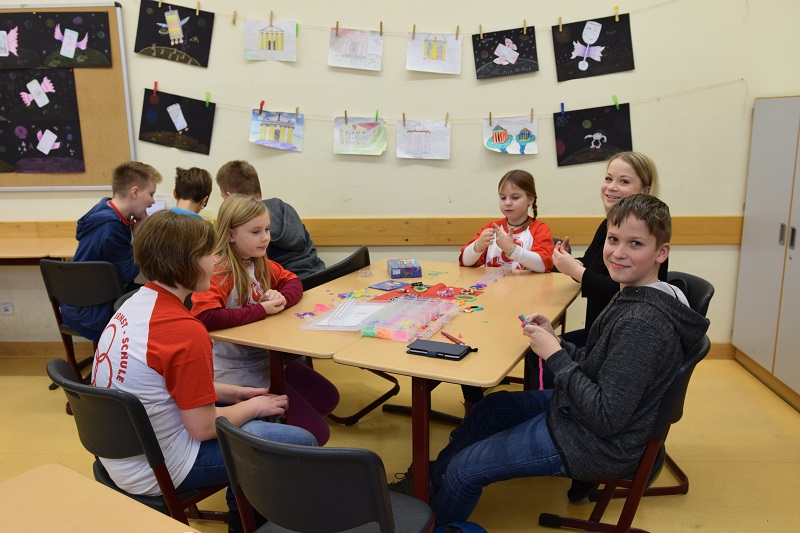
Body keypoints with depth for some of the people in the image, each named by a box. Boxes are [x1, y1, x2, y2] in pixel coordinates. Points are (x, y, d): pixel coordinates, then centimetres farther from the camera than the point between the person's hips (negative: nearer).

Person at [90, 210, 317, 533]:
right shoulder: (185, 331, -27)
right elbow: (204, 428, -20)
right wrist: (254, 407, -3)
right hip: (156, 474, -9)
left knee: (252, 420, 25)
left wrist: (234, 393, 8)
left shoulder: (137, 302, -1)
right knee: (302, 444, -3)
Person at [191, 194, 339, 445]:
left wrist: (281, 298, -11)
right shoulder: (219, 272, -22)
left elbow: (293, 282, 15)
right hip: (237, 372, -9)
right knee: (315, 434, -7)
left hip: (267, 358, 9)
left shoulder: (260, 263, 3)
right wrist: (261, 309, -28)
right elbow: (204, 317, -38)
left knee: (328, 399, 19)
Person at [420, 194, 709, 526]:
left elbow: (607, 418, -29)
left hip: (599, 446, -10)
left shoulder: (642, 322, -30)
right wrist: (554, 341, -6)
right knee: (489, 408, 23)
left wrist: (555, 355, -24)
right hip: (579, 410, 10)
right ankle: (433, 479, 43)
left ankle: (436, 520, 29)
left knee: (465, 469, -4)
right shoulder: (633, 298, 1)